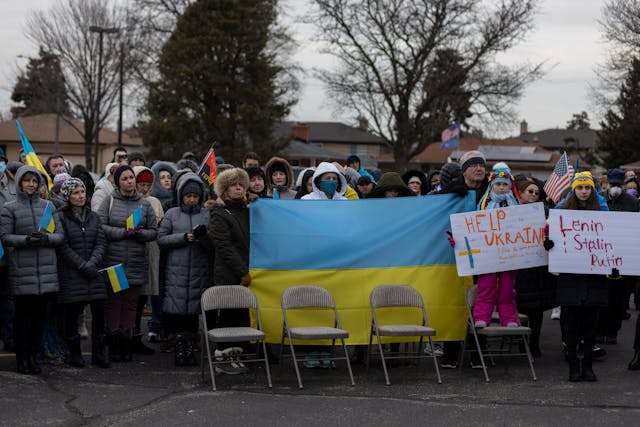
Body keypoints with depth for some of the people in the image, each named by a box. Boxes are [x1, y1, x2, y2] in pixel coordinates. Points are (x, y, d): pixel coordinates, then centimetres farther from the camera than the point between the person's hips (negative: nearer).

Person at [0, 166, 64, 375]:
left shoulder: (47, 206, 11)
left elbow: (60, 234, 9)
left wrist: (47, 238, -11)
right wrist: (26, 239, -17)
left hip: (47, 269, 3)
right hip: (21, 270, -3)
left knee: (40, 314, 6)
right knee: (23, 314, 0)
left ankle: (33, 355, 16)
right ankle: (22, 358, 9)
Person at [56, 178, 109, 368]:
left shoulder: (93, 216, 13)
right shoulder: (61, 217, -3)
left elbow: (101, 242, 7)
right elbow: (63, 247, -9)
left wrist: (92, 262, -10)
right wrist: (82, 265, -14)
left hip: (94, 272, 4)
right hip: (71, 273, -4)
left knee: (99, 312, -2)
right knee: (72, 313, 0)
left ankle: (99, 353, 7)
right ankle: (74, 353, 12)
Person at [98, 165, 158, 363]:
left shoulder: (144, 204, 8)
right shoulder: (110, 201, 2)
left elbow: (154, 231, 8)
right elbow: (100, 226, -7)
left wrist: (140, 233, -12)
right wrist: (123, 232, -16)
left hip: (136, 264, 2)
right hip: (113, 262, -2)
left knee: (131, 305, 6)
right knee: (113, 303, 0)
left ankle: (127, 344, 12)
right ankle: (113, 344, 8)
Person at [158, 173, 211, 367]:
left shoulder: (207, 215, 9)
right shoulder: (172, 214, 9)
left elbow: (213, 245, 3)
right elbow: (161, 239, 1)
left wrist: (203, 237, -17)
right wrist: (185, 237, -8)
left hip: (200, 271, 0)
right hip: (176, 270, 0)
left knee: (194, 310, -2)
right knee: (175, 310, -7)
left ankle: (189, 349, 6)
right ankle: (180, 348, 1)